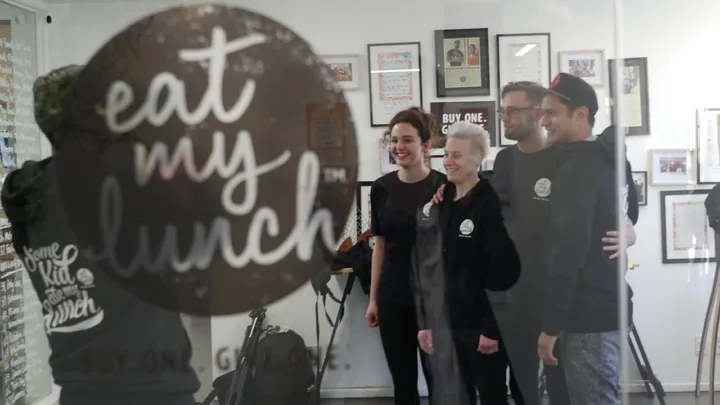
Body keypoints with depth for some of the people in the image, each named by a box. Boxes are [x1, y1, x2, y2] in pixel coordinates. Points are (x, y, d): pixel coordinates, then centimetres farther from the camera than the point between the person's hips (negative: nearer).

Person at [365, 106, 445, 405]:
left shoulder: (444, 187, -9)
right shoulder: (381, 188, 3)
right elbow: (380, 245, 8)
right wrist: (373, 298, 9)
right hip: (393, 297, 4)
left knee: (438, 377, 6)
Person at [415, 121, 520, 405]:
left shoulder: (491, 204, -11)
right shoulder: (440, 203, 8)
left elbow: (503, 270, -16)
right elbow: (429, 267, 9)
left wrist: (492, 327, -17)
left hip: (483, 323, -6)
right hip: (449, 321, 6)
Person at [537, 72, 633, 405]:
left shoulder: (576, 170, -16)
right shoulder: (600, 163, 14)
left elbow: (568, 253, -21)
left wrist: (550, 325, -18)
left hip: (590, 318, -10)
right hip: (605, 310, 10)